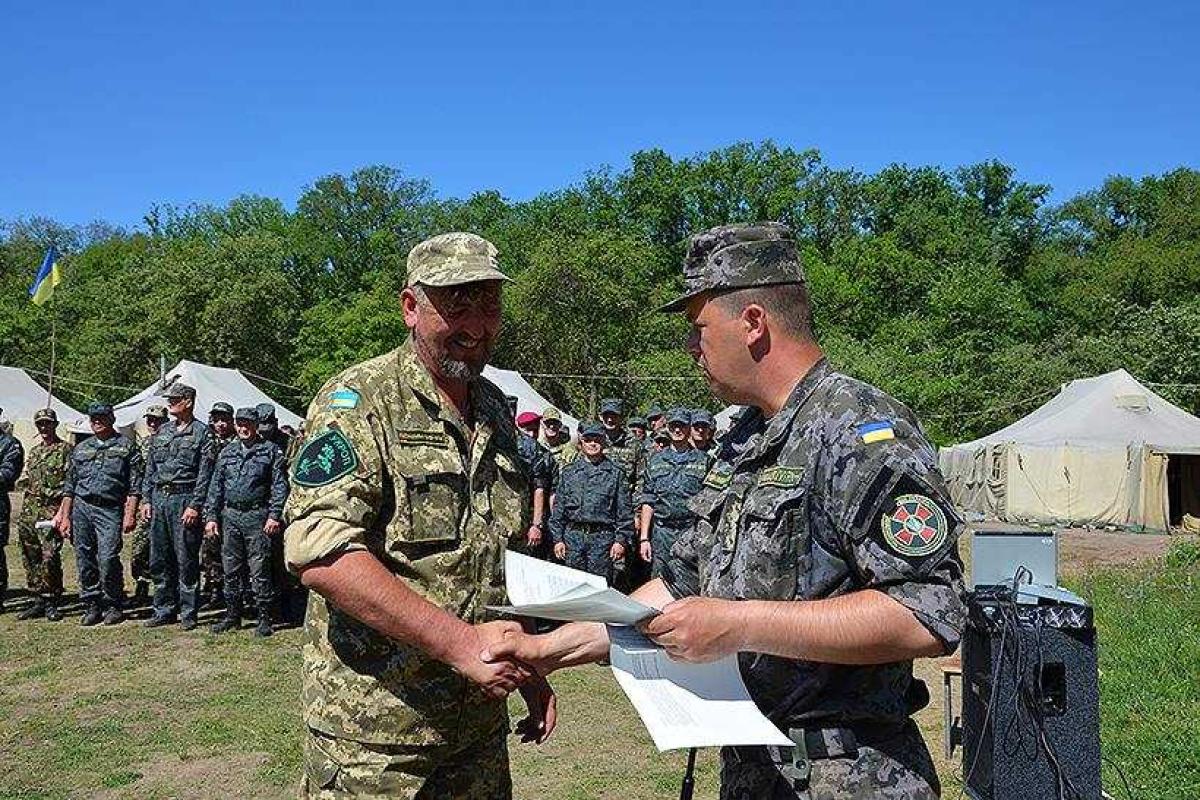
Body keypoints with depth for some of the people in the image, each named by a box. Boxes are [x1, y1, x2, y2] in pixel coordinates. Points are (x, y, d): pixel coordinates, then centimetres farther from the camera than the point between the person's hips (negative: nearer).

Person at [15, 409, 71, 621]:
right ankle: (39, 601, 17)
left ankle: (51, 603, -2)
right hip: (28, 511, 7)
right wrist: (23, 512, 19)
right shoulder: (34, 451, 19)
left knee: (50, 557, -12)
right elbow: (26, 481, 24)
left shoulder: (65, 450, -2)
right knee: (31, 558, 8)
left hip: (51, 510, -7)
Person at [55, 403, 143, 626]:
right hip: (81, 507, 5)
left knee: (108, 558, -12)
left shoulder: (126, 446, 5)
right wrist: (65, 516, 11)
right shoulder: (81, 448, 17)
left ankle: (113, 606, 2)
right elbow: (69, 486, 18)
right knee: (85, 560, 5)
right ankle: (91, 606, 15)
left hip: (110, 510, -4)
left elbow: (134, 486, -1)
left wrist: (129, 515, -9)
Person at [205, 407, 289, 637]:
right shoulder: (226, 452, 13)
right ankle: (232, 616, 22)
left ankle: (264, 619, 4)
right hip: (230, 516, 5)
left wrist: (274, 516, -12)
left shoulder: (270, 451, 0)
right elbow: (215, 486, 14)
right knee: (231, 570, 11)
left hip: (257, 516, -5)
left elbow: (280, 486, -4)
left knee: (259, 570, -3)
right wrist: (211, 516, 6)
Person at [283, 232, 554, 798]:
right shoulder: (358, 401, -13)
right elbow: (319, 550, -26)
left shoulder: (496, 411, 8)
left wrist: (528, 667, 12)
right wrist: (459, 641, -27)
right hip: (373, 732, -6)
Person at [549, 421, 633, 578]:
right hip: (573, 536, 2)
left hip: (602, 537, -2)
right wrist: (557, 539, 4)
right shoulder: (569, 471, 12)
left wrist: (621, 540, -4)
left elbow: (625, 511, 3)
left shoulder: (616, 473, 6)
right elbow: (558, 507, 11)